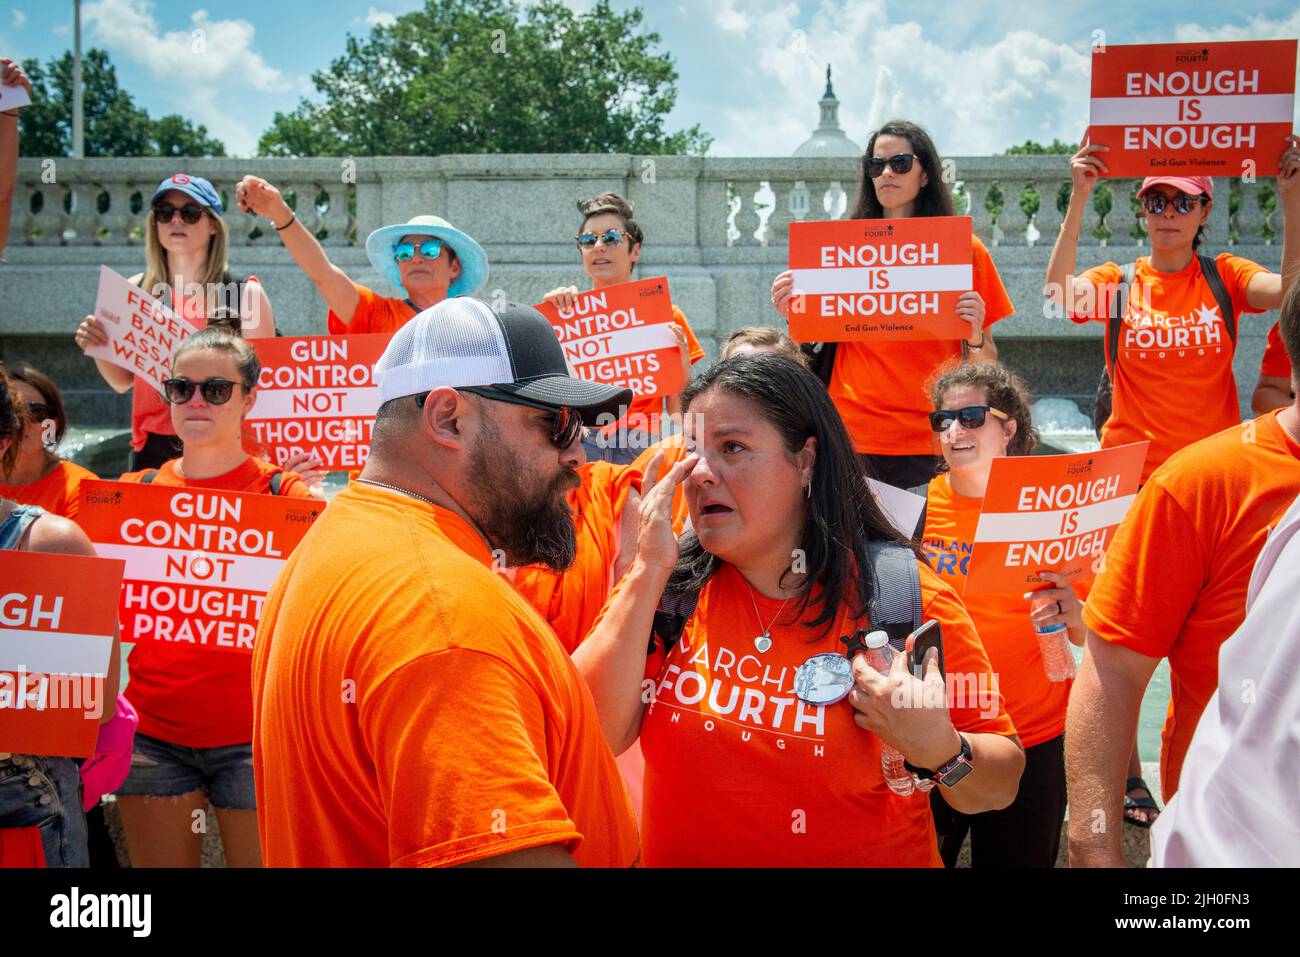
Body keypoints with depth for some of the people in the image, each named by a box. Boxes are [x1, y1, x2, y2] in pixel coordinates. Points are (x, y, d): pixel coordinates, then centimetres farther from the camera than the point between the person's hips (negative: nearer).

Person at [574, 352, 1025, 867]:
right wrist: (649, 572, -21)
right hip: (677, 854, 2)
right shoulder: (671, 585, -9)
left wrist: (940, 750, -31)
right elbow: (589, 739, -18)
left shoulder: (901, 593, -15)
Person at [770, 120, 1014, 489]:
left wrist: (975, 336, -14)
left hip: (932, 444, -1)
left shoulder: (965, 250, 4)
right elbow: (821, 343, 13)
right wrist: (794, 315, -5)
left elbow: (986, 370, 7)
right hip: (853, 437, 1)